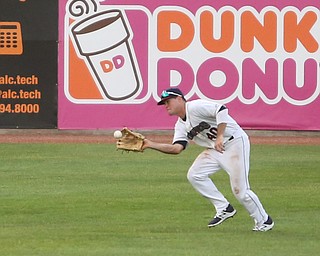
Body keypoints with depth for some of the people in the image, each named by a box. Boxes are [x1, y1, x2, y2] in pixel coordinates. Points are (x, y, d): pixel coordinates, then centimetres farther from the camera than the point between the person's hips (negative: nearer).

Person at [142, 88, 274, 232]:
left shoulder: (195, 107, -15)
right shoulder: (181, 126, 11)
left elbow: (221, 110, -27)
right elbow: (177, 148, -3)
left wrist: (220, 137, -32)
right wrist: (151, 145, -12)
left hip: (235, 143, -9)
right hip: (214, 150, 9)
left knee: (240, 190, -10)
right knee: (194, 175, -3)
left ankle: (264, 221, 9)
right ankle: (224, 209, 7)